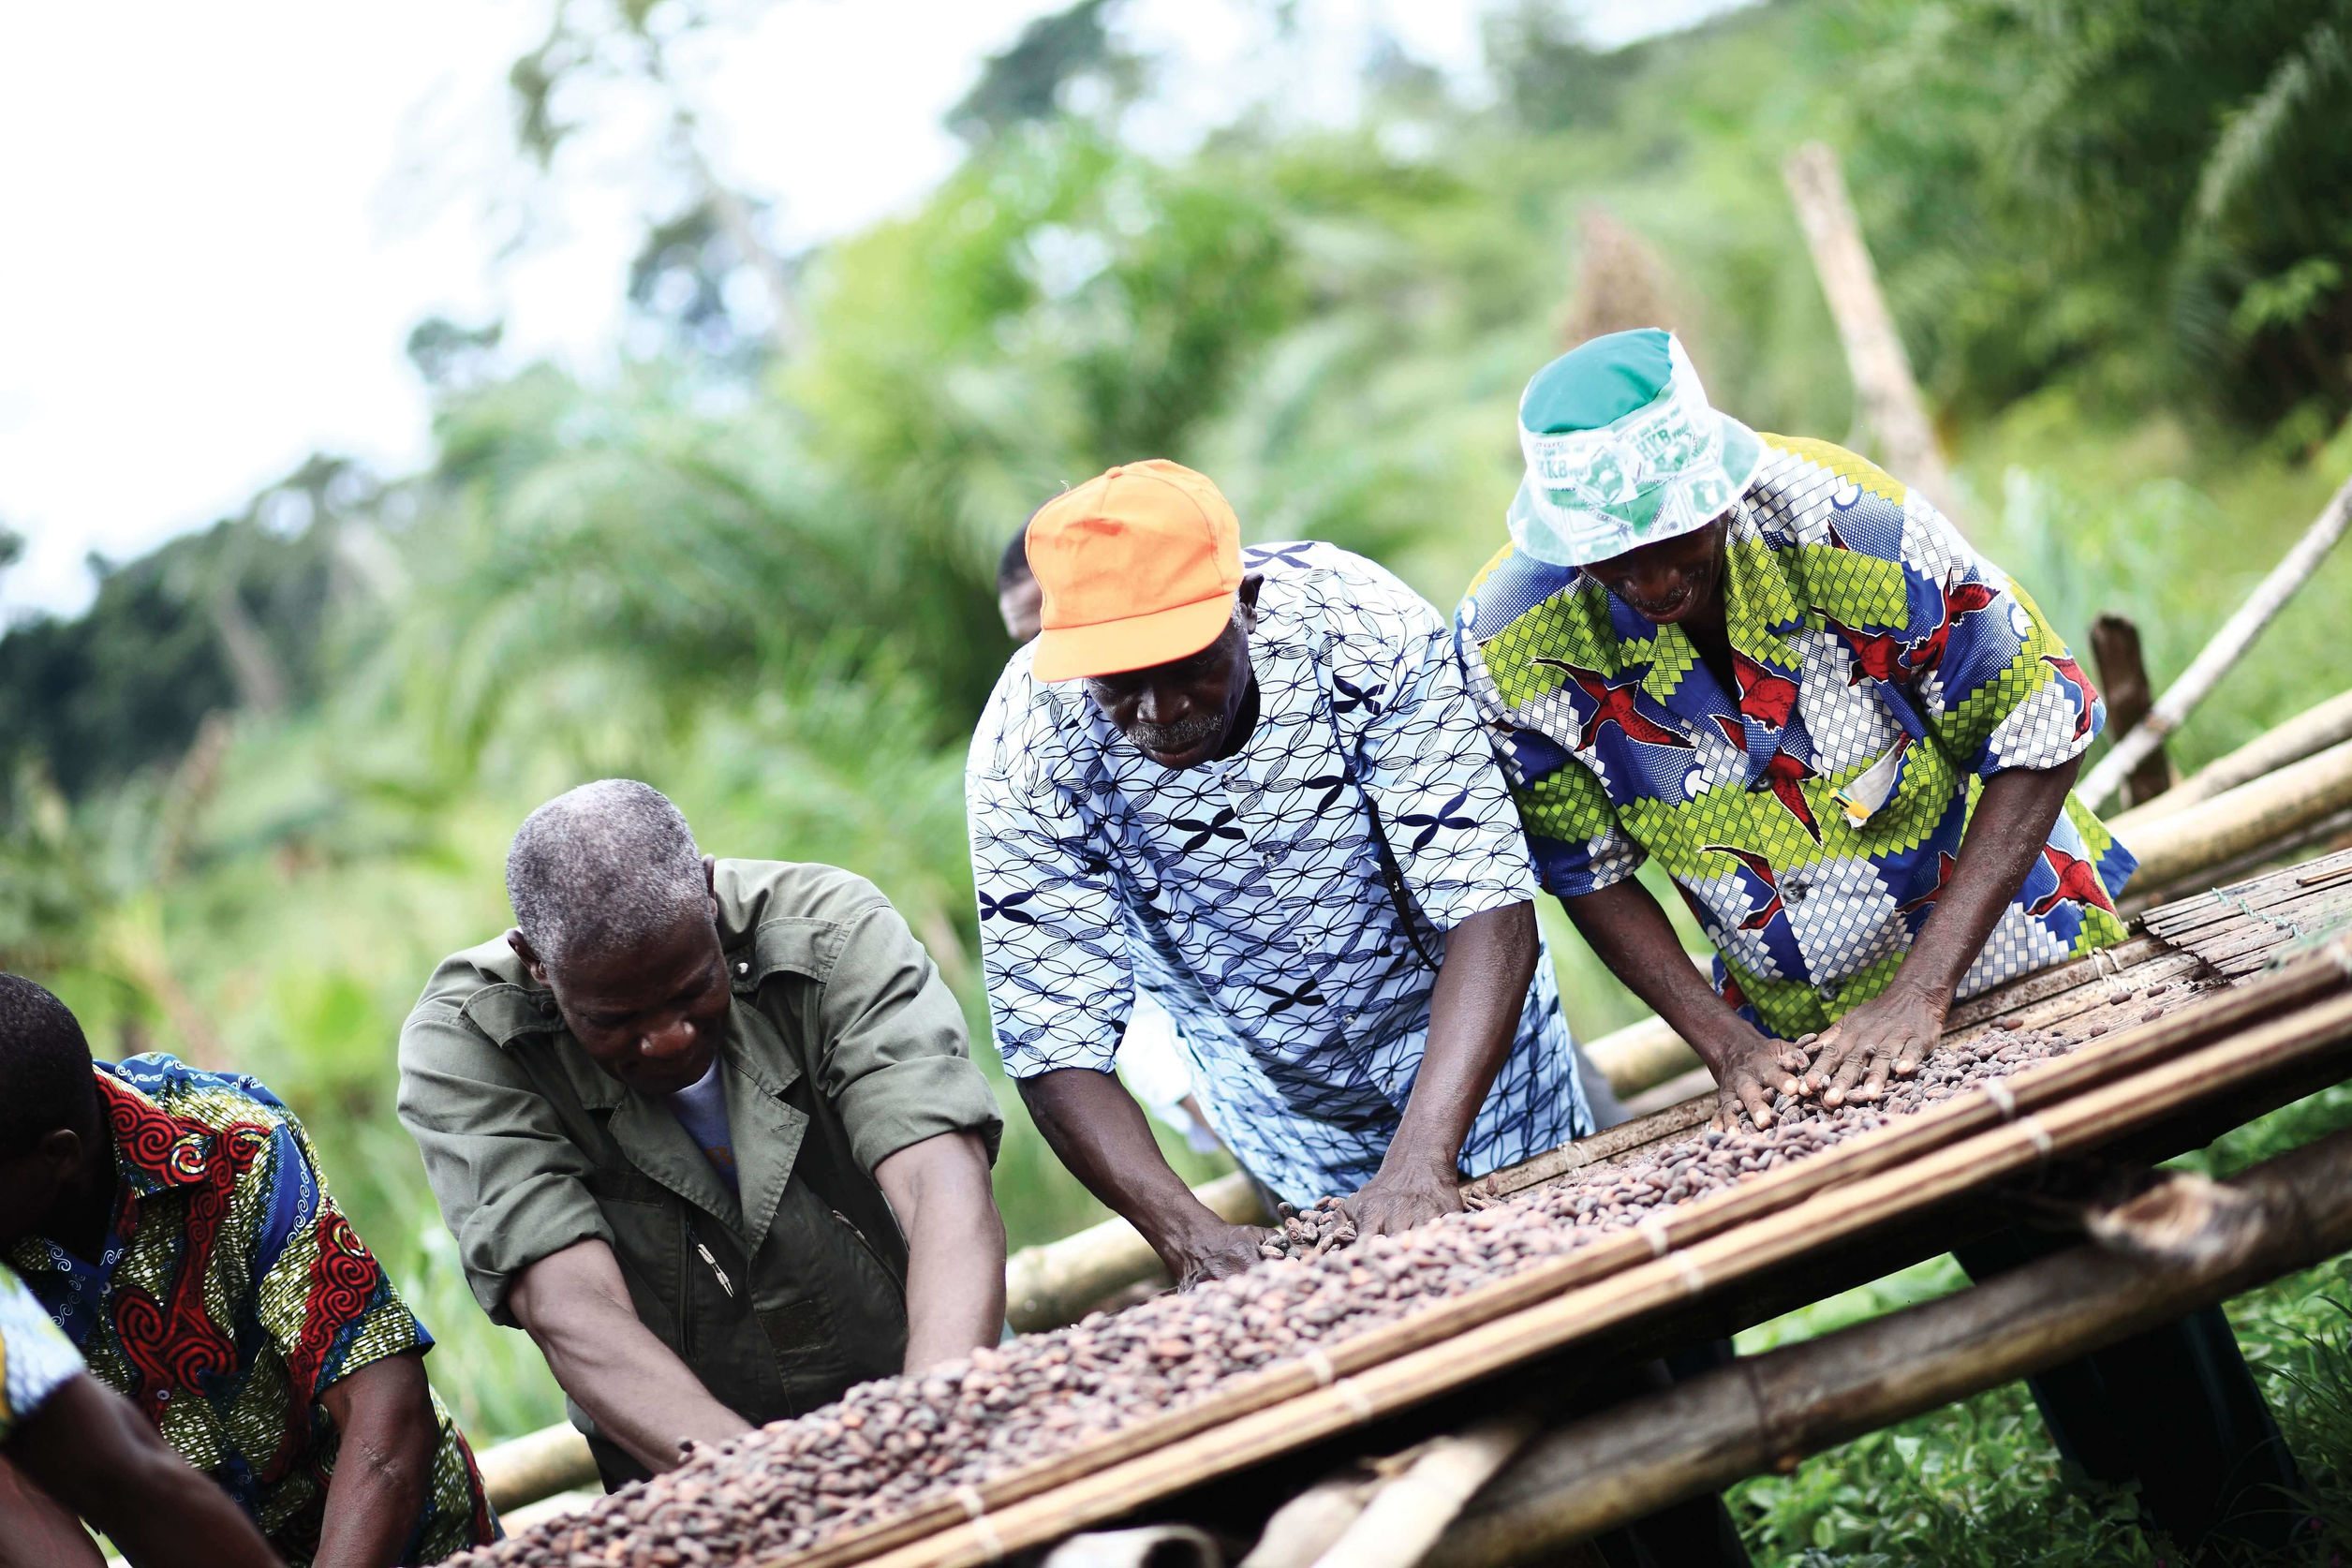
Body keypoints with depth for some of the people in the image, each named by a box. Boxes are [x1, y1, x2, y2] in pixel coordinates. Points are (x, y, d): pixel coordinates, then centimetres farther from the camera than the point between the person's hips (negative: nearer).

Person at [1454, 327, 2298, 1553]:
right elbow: (1591, 876, -8)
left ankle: (2241, 1513, 33)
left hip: (2011, 948, -2)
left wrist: (1920, 995, -26)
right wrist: (1725, 1048, -19)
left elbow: (2037, 744, -21)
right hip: (1811, 1032, 2)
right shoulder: (1513, 647, -23)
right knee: (2014, 1268, 16)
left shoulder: (1851, 531, -30)